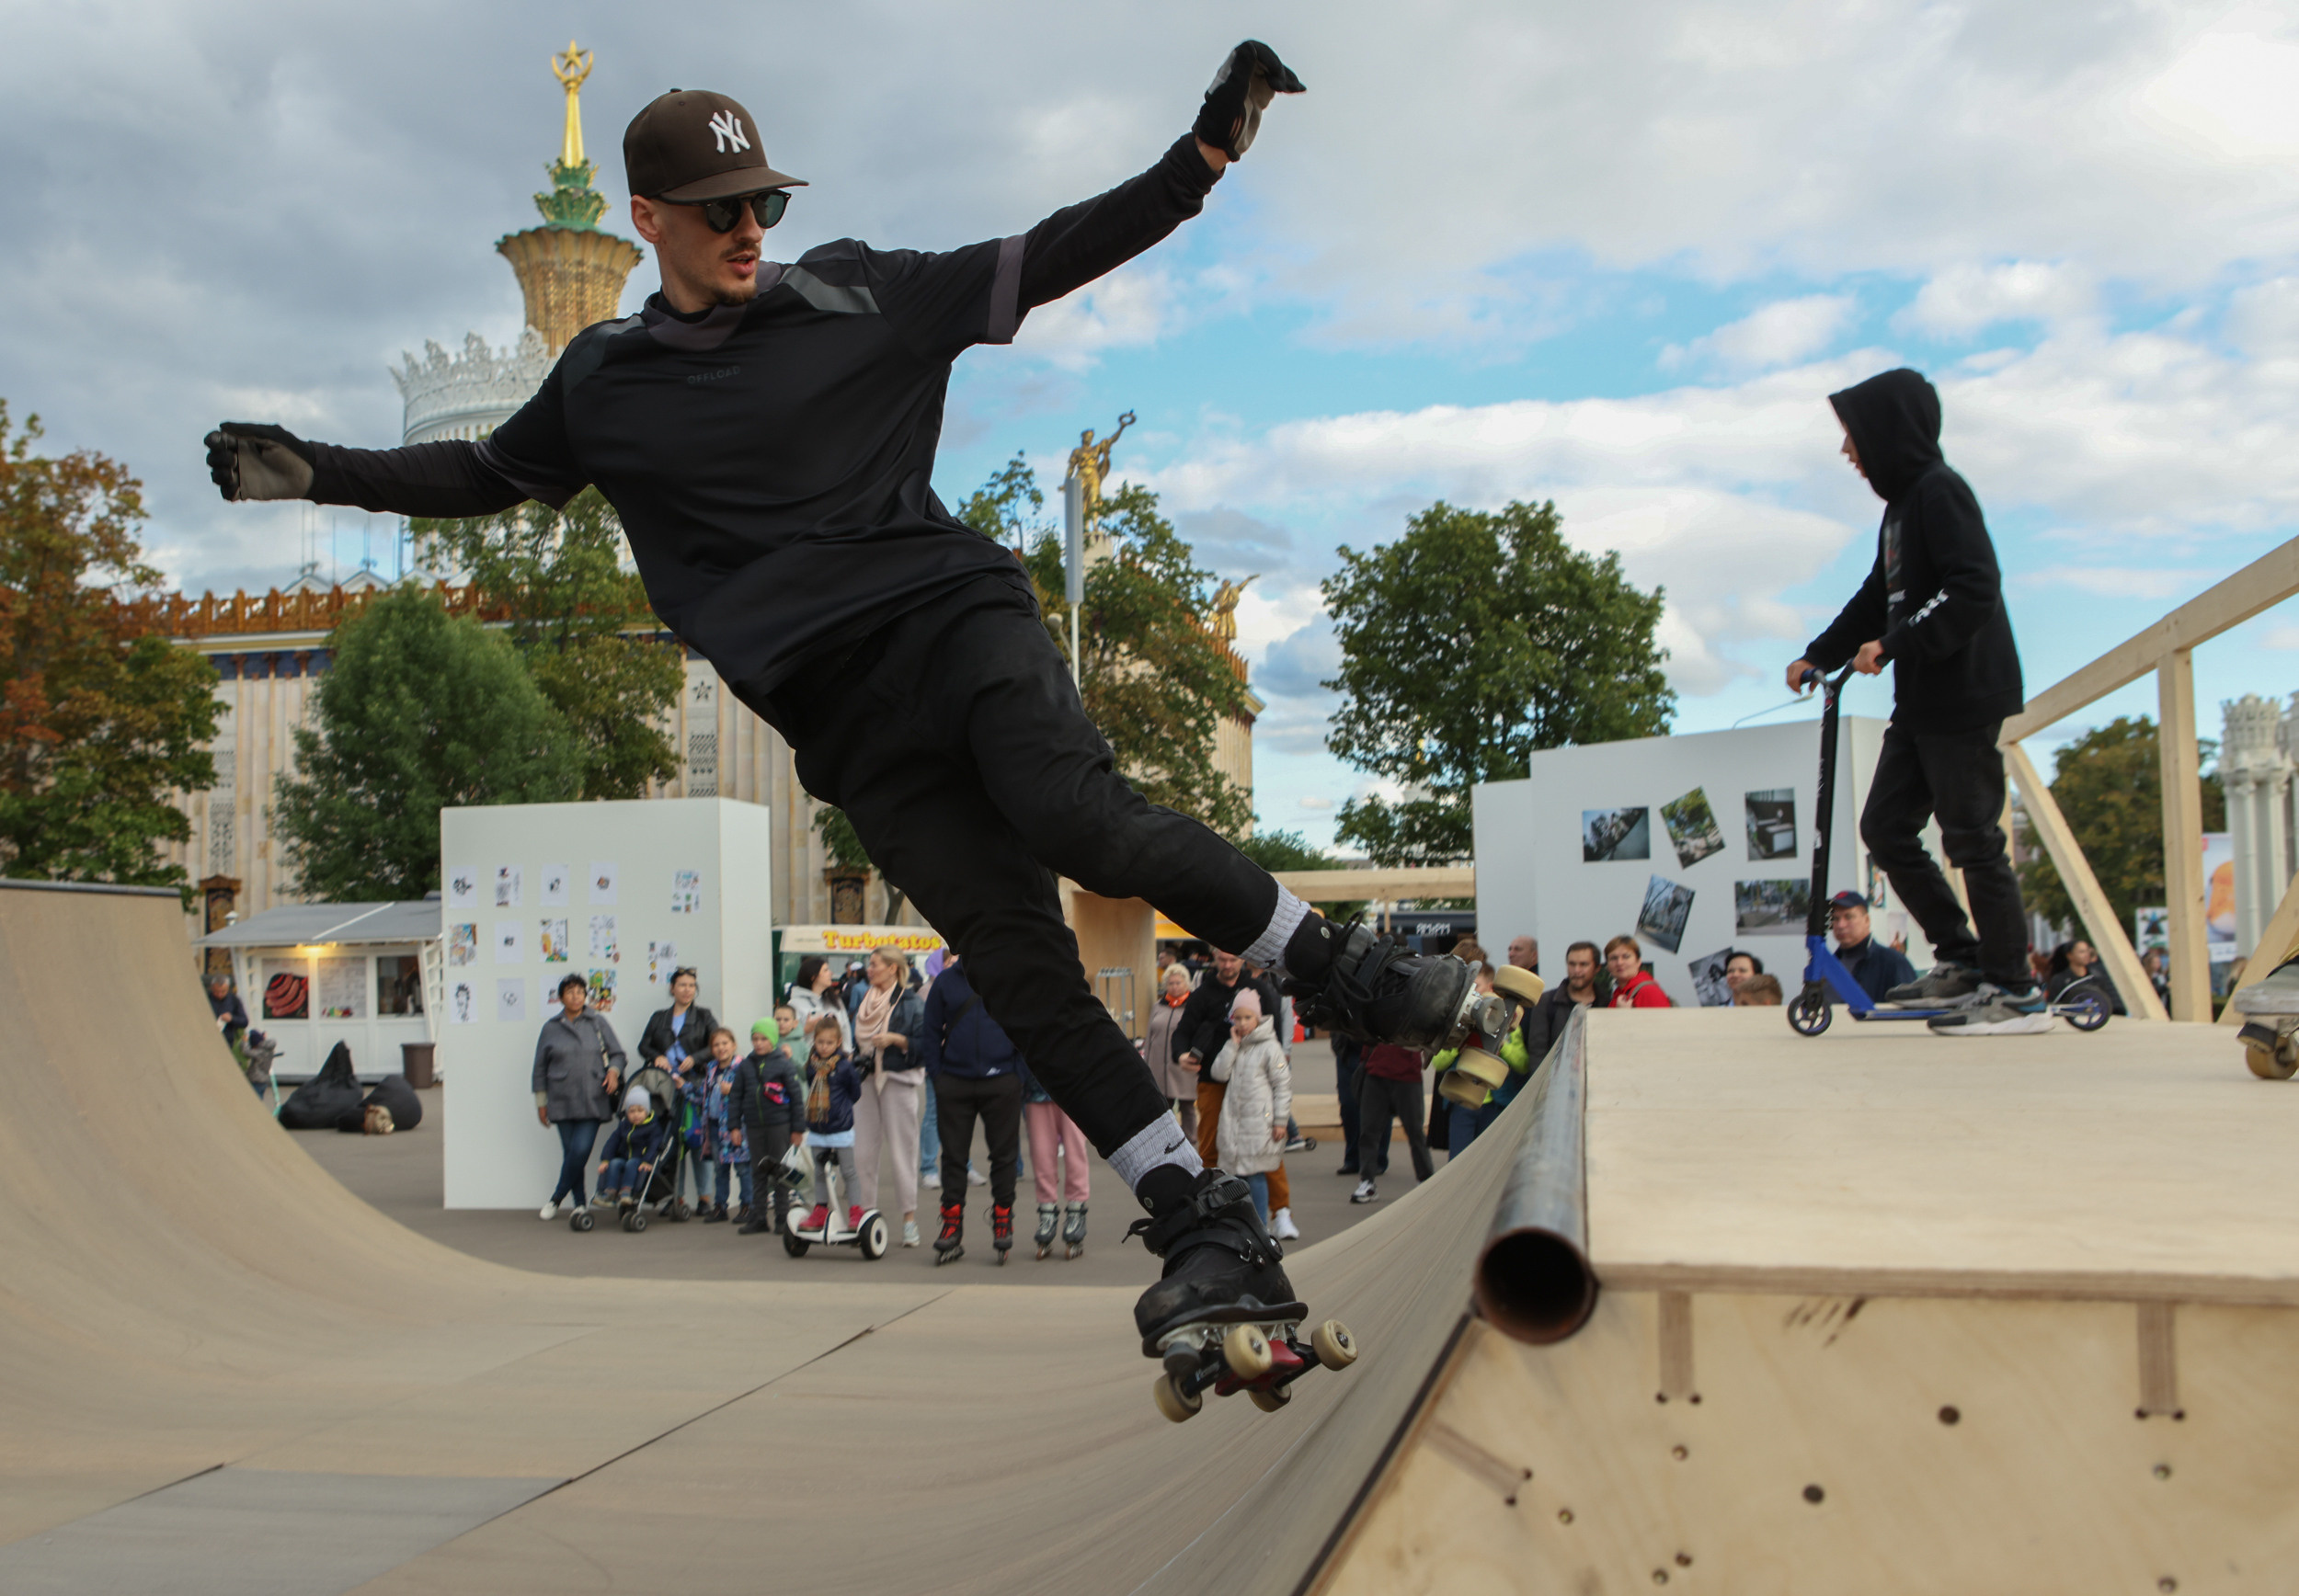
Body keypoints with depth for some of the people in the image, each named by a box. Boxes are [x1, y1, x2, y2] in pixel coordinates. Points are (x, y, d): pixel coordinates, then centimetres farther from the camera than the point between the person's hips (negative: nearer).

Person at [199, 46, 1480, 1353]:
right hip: (841, 713, 1)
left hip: (956, 611, -1)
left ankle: (1346, 970, -12)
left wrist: (1208, 150, 5)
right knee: (1018, 965, -8)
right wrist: (316, 474, 20)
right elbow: (489, 477, 30)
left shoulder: (858, 297, 11)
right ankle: (1214, 1232, -4)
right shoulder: (602, 380, 16)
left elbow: (1052, 260, 12)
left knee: (1078, 814, -31)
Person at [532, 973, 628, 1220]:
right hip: (562, 1102, 1)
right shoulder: (551, 1028, 8)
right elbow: (540, 1068, 13)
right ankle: (579, 1205, 9)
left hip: (593, 1100, -1)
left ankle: (556, 1199, 5)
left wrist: (614, 1070, -9)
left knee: (581, 1150, -11)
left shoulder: (598, 1023, 7)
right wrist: (541, 1102, 12)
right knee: (570, 1152, 0)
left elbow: (617, 1054, 12)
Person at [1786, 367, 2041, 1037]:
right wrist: (1818, 656, 18)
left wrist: (1894, 645, -26)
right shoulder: (1902, 503, 18)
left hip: (1963, 697, -10)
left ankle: (2016, 994, 1)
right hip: (1920, 703, 10)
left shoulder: (1940, 492, -12)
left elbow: (1974, 590, -23)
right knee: (1885, 826, 9)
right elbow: (1878, 599, 24)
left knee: (1973, 838, -6)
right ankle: (1961, 958, 16)